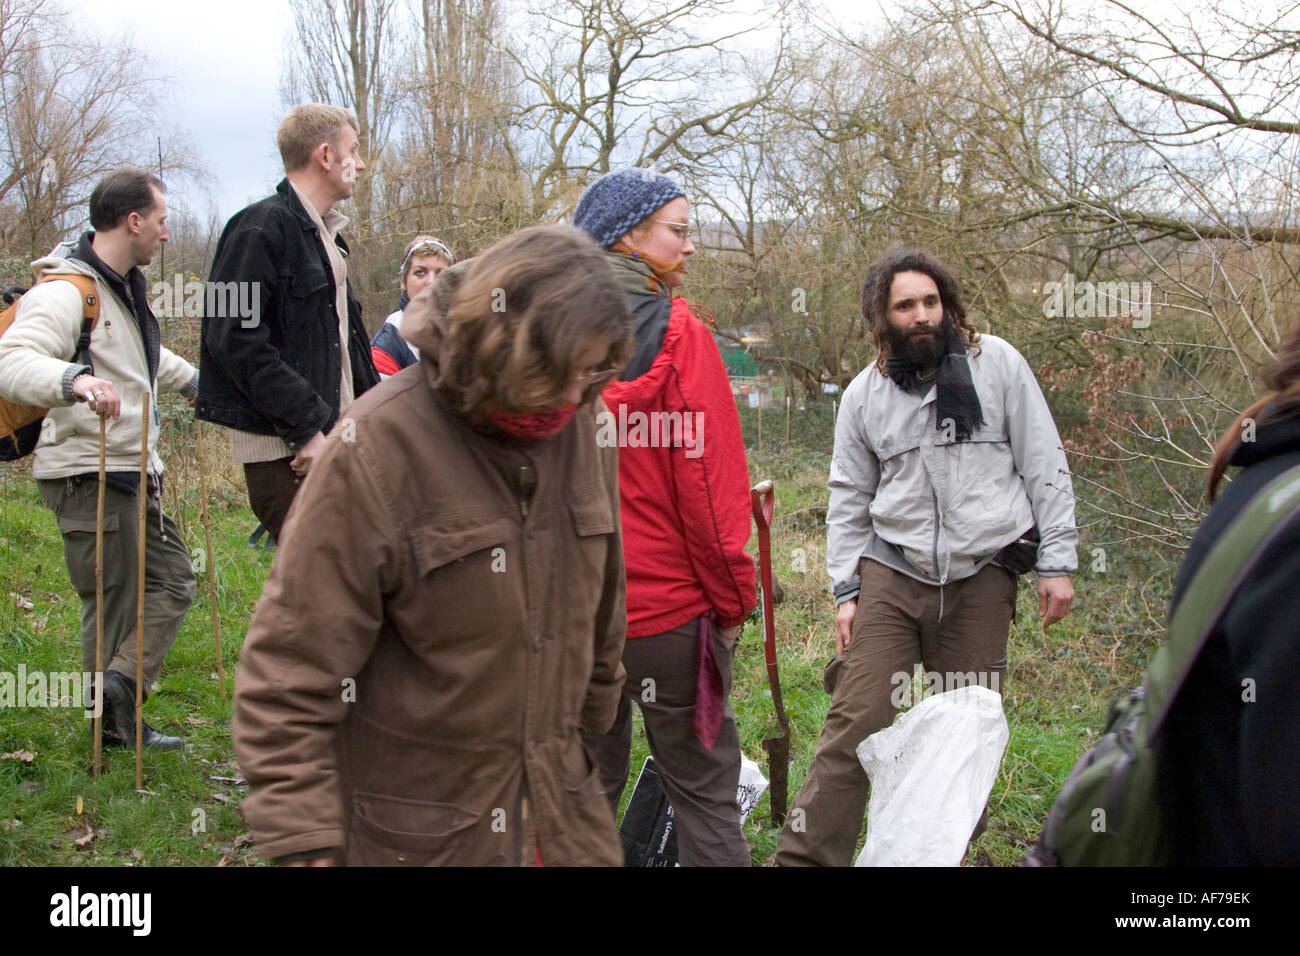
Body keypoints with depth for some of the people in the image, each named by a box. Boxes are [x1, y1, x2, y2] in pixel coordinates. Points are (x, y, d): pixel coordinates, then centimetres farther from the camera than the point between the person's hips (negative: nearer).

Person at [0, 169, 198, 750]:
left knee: (172, 579, 14)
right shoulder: (65, 293, -18)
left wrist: (191, 380, 44)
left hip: (132, 471, 10)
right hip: (89, 475, -10)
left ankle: (120, 681, 12)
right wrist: (73, 380, -50)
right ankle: (114, 725, 9)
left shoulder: (125, 285, 14)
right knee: (114, 603, -2)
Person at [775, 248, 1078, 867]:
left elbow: (1045, 467, 3)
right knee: (855, 724, -7)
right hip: (890, 575, 1)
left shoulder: (997, 362, 1)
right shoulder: (864, 394, 7)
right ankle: (806, 856, -2)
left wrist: (1057, 561, -1)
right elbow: (849, 499, 12)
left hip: (981, 578, 0)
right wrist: (846, 590, 5)